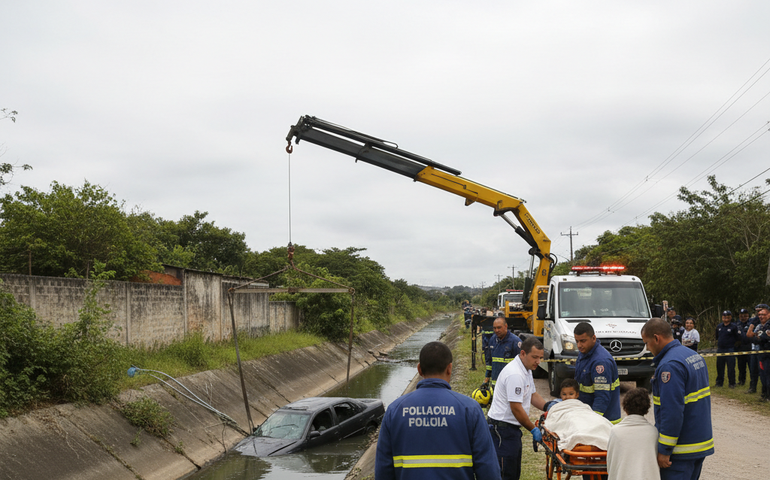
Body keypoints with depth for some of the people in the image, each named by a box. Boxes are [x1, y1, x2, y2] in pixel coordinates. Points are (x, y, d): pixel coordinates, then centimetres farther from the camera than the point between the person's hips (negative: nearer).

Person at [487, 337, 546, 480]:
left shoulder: (526, 370, 12)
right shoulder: (515, 374, -22)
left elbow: (532, 394, 22)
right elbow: (516, 408, -22)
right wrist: (533, 429, -14)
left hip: (512, 428, 11)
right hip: (502, 428, -11)